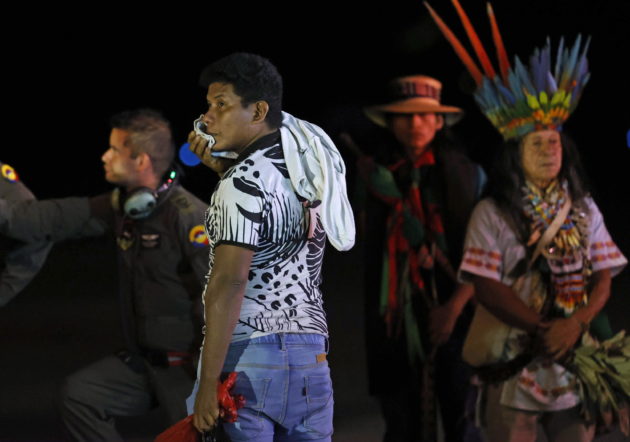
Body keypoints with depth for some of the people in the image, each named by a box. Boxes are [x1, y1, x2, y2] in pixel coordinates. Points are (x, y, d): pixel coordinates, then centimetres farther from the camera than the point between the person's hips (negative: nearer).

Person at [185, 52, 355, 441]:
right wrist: (222, 169, 24)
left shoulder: (243, 182, -11)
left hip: (249, 353, -8)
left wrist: (208, 383, -20)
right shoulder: (310, 171, 12)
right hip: (312, 352, 8)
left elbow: (229, 282, -19)